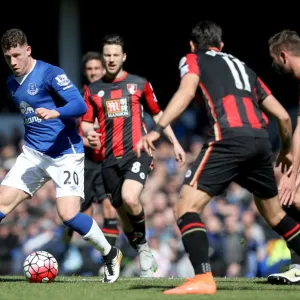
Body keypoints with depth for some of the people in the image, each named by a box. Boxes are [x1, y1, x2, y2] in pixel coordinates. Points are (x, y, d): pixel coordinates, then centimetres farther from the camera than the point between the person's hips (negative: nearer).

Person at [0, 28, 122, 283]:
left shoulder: (50, 74, -13)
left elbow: (80, 105, -22)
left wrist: (55, 113, -39)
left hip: (65, 154, -7)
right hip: (33, 154, 7)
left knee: (69, 215, -14)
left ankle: (110, 255, 8)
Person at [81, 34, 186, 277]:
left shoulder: (139, 84, 7)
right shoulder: (93, 90, 10)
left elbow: (157, 113, 17)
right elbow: (86, 122, 13)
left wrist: (175, 143, 13)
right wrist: (89, 133, -11)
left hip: (137, 152, -3)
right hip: (110, 159, 3)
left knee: (130, 198, -27)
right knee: (123, 213, 5)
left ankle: (143, 245, -3)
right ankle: (144, 257, 23)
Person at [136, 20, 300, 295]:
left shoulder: (193, 59, 17)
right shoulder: (244, 68, 31)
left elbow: (186, 92, -6)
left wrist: (157, 130, -15)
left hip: (229, 138, -6)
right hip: (261, 140, 6)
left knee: (187, 207, -6)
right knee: (275, 214, 23)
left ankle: (203, 277, -24)